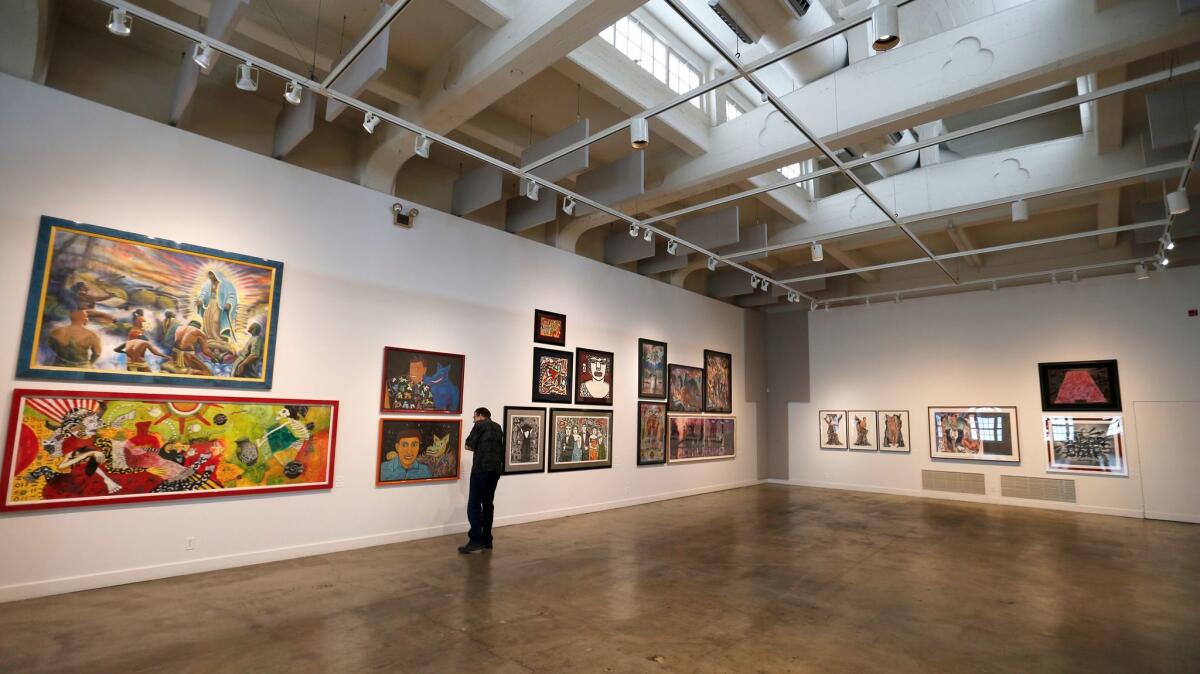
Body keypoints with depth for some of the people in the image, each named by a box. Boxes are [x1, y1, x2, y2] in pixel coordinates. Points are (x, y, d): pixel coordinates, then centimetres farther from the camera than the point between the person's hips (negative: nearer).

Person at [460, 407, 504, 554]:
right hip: (496, 469, 7)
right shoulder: (498, 427, 20)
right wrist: (480, 447, 15)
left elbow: (469, 445, -3)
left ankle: (476, 540, -11)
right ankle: (487, 540, 14)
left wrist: (477, 448, 16)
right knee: (488, 504, 12)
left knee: (474, 504, -5)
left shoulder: (480, 425, 0)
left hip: (481, 468, -7)